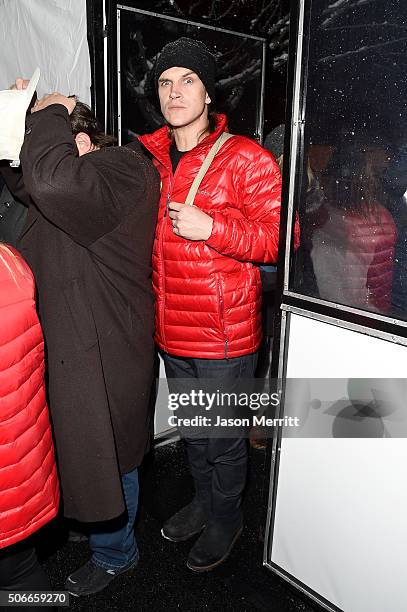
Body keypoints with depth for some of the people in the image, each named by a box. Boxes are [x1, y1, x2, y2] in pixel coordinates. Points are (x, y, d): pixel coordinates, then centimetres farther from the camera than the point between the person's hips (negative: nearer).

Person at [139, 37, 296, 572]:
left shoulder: (245, 158, -10)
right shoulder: (148, 157, 7)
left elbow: (279, 237, -12)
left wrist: (211, 227, -23)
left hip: (225, 334, -5)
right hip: (169, 329, 6)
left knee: (223, 438, 11)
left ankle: (226, 519, 39)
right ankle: (203, 500, 49)